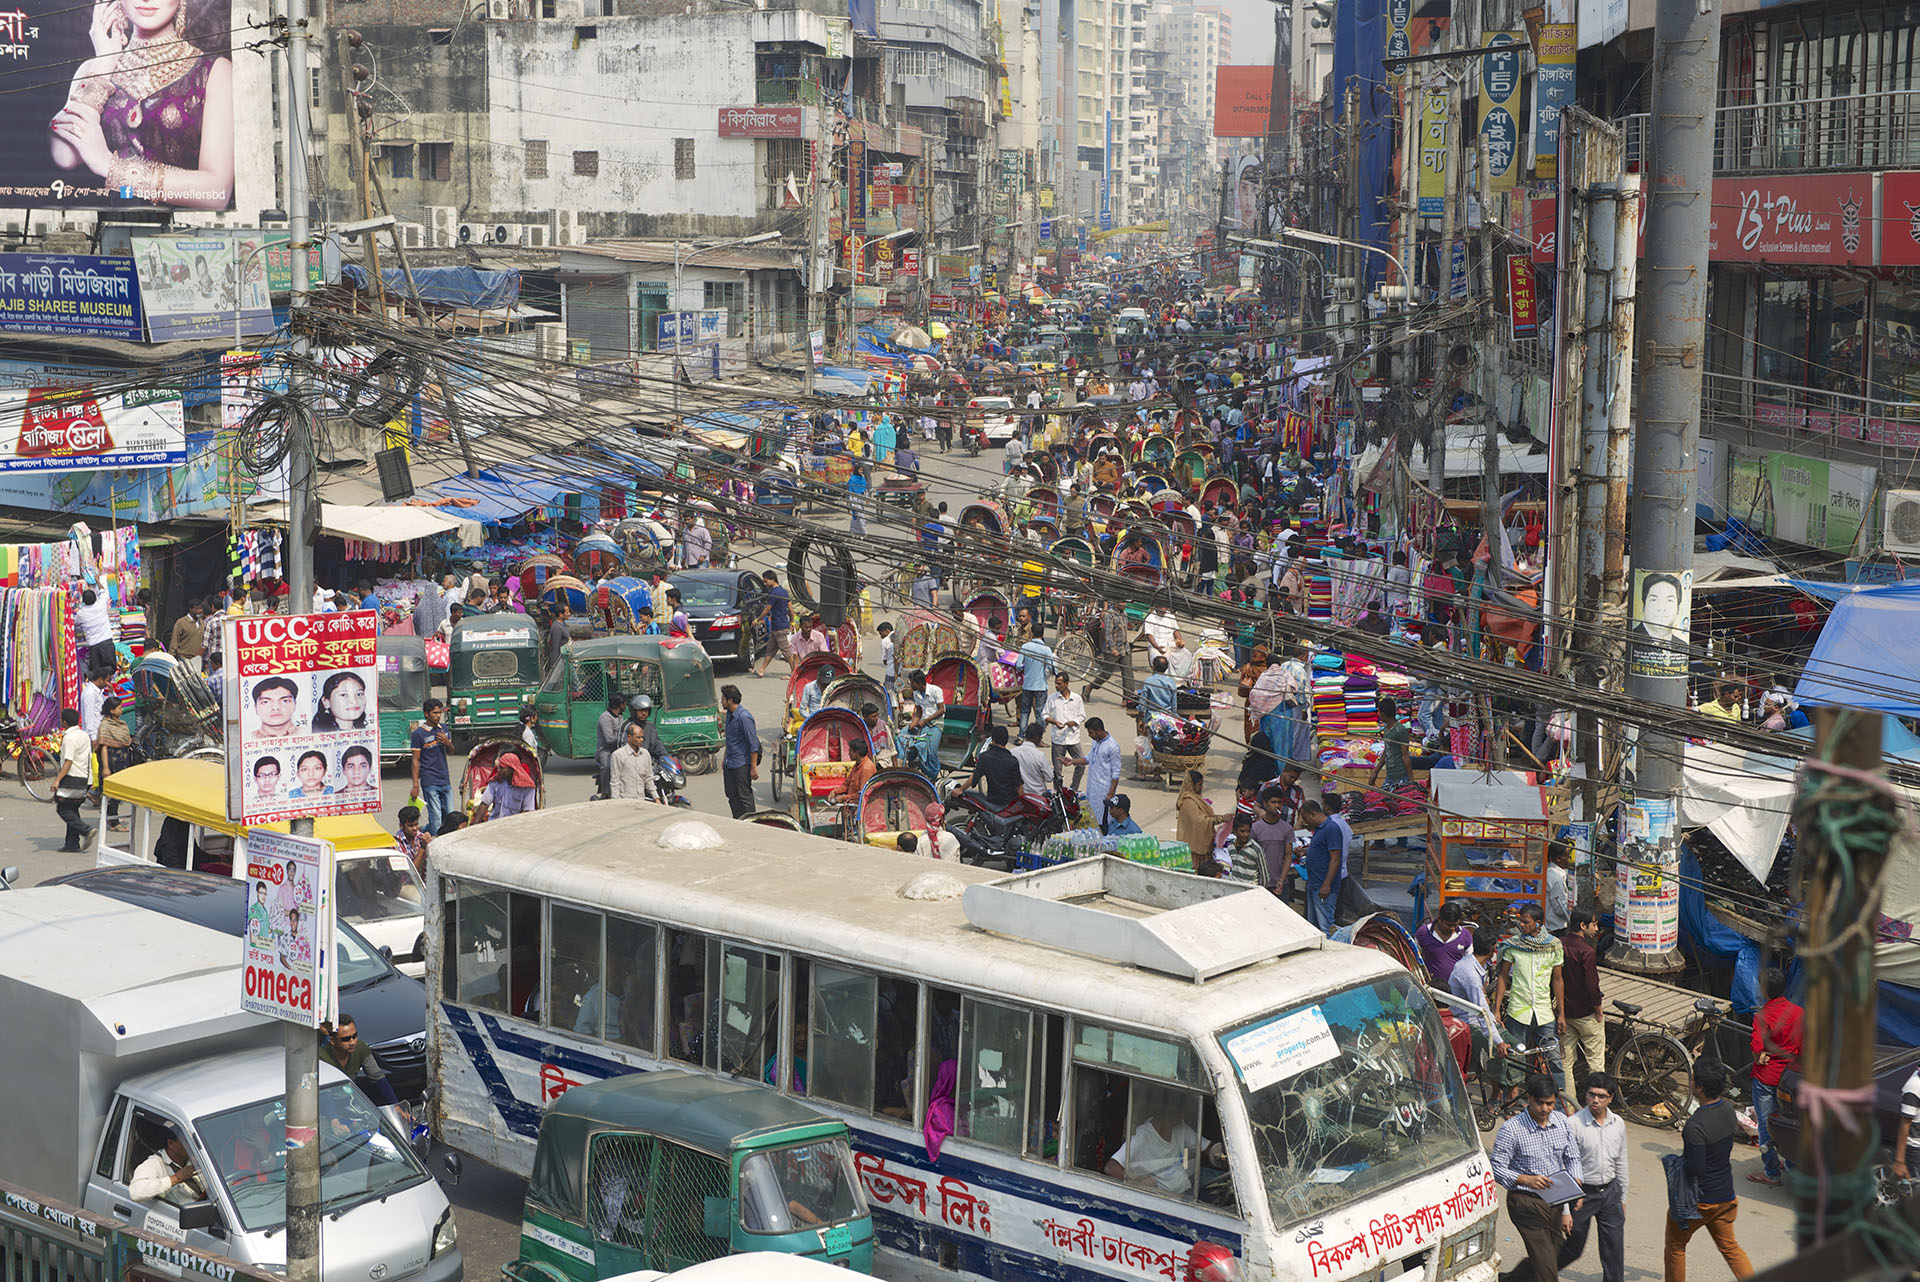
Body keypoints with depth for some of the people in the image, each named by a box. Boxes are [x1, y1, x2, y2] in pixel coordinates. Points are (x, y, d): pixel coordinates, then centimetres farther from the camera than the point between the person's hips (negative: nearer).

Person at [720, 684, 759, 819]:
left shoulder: (744, 717, -19)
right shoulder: (728, 714, 10)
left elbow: (754, 743, -18)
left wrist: (754, 767, -19)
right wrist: (725, 759, 25)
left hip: (742, 764, -9)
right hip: (730, 764, 9)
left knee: (744, 796, -3)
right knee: (732, 796, 13)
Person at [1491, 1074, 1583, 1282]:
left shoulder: (1562, 1122, 1)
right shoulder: (1511, 1129, -14)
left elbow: (1573, 1158, 10)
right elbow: (1497, 1168, -12)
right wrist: (1526, 1180, -27)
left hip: (1555, 1202, 6)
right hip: (1526, 1203, -6)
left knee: (1548, 1259, 16)